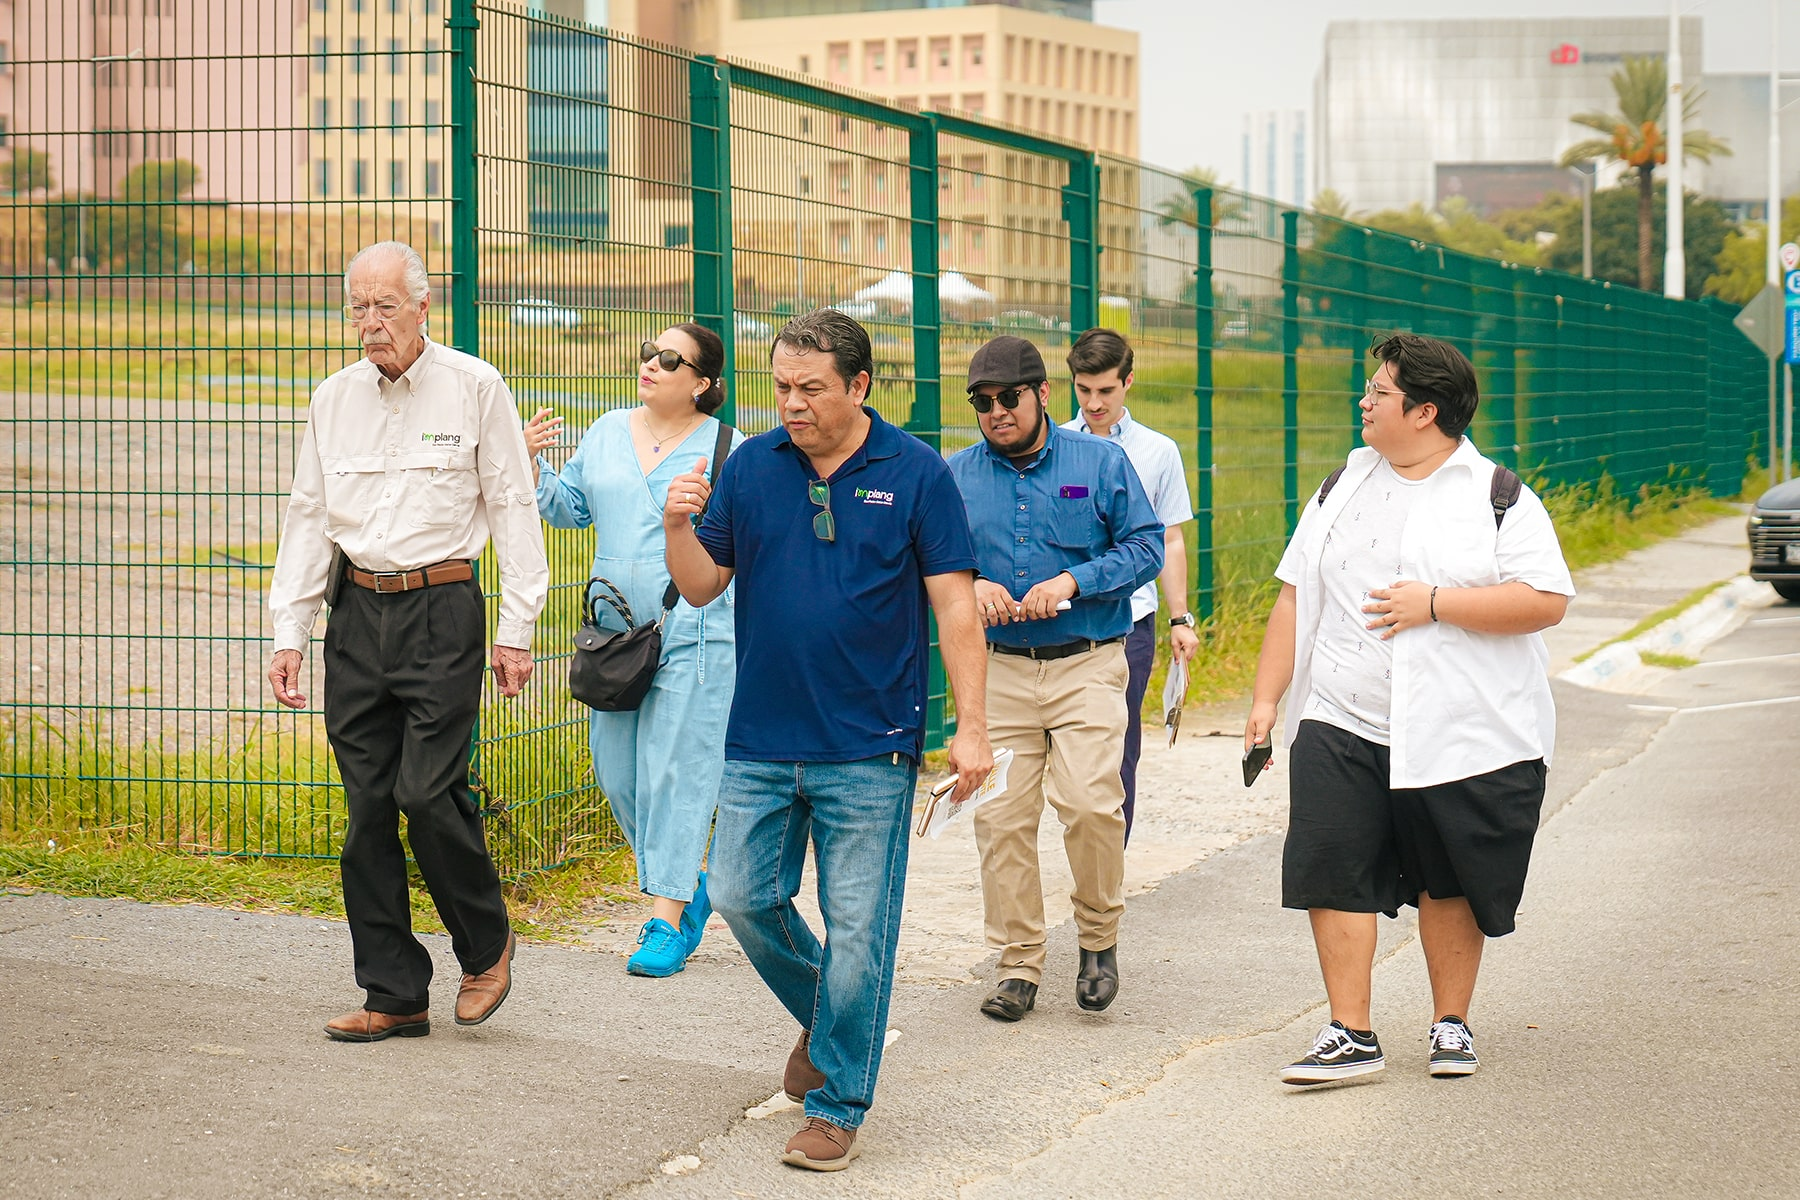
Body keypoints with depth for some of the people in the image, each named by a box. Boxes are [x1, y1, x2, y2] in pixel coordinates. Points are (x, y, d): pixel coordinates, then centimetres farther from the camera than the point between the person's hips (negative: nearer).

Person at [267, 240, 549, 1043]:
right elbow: (308, 518, 15)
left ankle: (487, 946, 12)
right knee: (368, 809, 3)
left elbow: (512, 508, 0)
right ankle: (395, 996, 11)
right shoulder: (332, 401, 11)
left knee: (427, 792, -13)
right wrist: (288, 632, 8)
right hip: (357, 614, 5)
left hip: (442, 612, -4)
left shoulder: (474, 389, -1)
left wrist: (515, 630, -4)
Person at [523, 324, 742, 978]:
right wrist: (533, 466, 1)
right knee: (616, 769, 8)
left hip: (694, 633, -6)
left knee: (676, 770, -7)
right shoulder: (607, 433, 12)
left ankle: (667, 921, -1)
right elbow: (570, 508, 17)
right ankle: (688, 886, 27)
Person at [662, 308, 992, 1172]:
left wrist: (970, 727, -9)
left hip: (869, 751, -4)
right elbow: (703, 586, 8)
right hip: (761, 742, 4)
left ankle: (837, 1106, 12)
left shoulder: (915, 474, -3)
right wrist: (677, 528, -12)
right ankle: (822, 1017, 35)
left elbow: (954, 606, -4)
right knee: (743, 898, 7)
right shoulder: (750, 467, 5)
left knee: (858, 931, 0)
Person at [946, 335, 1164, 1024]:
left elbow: (1145, 547, 1)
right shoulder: (955, 476, 9)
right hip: (997, 671, 2)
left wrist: (1073, 581, -13)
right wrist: (970, 585, -10)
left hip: (1087, 666, -2)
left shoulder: (1101, 462, 4)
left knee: (1090, 804, -16)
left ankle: (1099, 938, 7)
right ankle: (1018, 965, 9)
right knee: (1001, 818, -2)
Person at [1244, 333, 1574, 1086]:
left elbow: (1547, 601, -12)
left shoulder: (1498, 500, -2)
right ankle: (1351, 1035, 0)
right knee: (1332, 875, -6)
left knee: (1449, 884, 7)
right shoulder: (1342, 489, 13)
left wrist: (1434, 604, -17)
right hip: (1341, 725, 4)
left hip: (1462, 734, -3)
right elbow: (1295, 597, 14)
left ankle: (1451, 1025, 24)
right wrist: (1266, 698, 7)